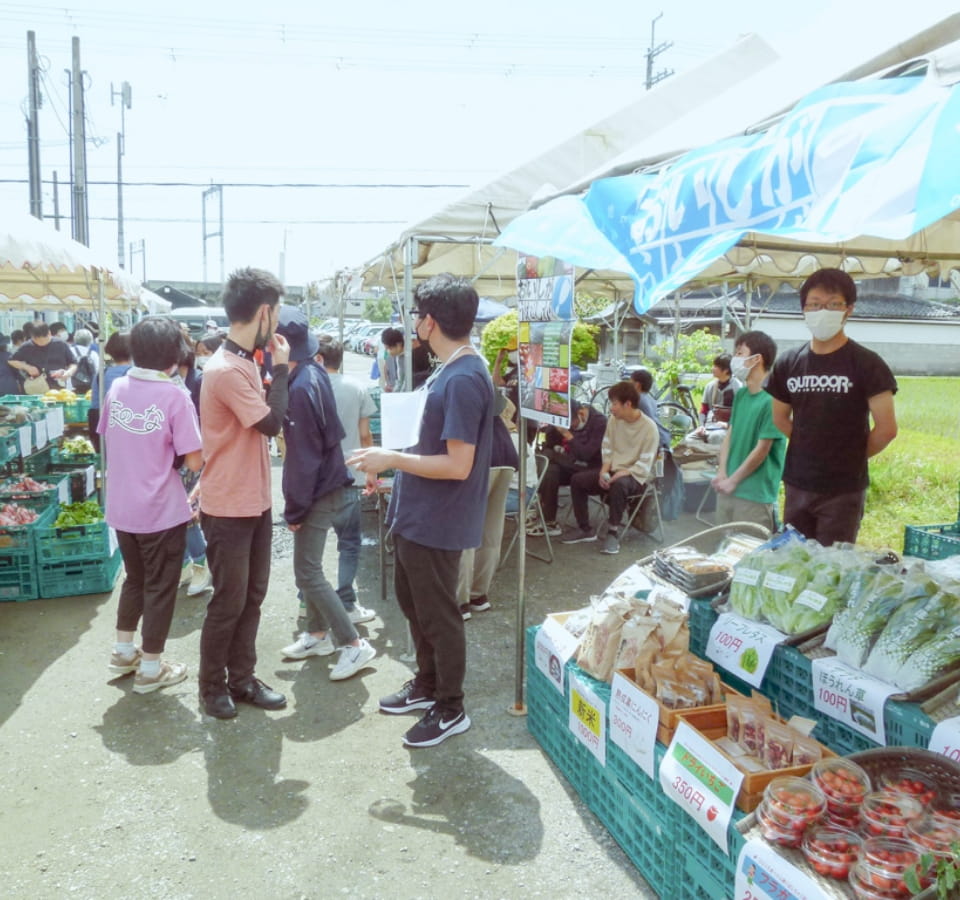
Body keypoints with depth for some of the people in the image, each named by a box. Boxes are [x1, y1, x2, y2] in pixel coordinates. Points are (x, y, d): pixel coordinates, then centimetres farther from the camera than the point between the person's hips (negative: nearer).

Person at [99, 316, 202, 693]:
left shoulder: (116, 388, 0)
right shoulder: (174, 396, -17)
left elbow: (109, 440, 13)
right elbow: (194, 461, -17)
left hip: (122, 507, 6)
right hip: (161, 511, -6)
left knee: (134, 579, 24)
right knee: (160, 588, 9)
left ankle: (124, 651, 37)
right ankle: (151, 668, 19)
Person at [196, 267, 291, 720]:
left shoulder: (245, 362, 9)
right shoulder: (225, 370, -23)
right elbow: (272, 422, -21)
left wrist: (274, 367, 5)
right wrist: (280, 367, -13)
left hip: (255, 502, 9)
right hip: (229, 509, -9)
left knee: (252, 596, 16)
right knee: (228, 602, 5)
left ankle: (242, 677, 29)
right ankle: (212, 685, 23)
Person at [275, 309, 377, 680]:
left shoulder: (301, 387, -24)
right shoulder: (313, 372, 4)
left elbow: (305, 455, -22)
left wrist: (295, 507, -15)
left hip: (318, 492, -9)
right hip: (326, 484, 9)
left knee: (307, 573, -3)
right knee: (311, 567, 18)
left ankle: (354, 644, 4)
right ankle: (318, 634, 31)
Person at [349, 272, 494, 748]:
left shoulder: (463, 380, -24)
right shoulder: (450, 371, 7)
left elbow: (458, 465, -26)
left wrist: (391, 459, -21)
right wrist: (393, 460, 10)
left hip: (436, 523, -10)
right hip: (415, 515, 10)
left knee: (438, 615, 6)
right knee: (412, 603, 23)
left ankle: (450, 709, 24)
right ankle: (427, 684, 41)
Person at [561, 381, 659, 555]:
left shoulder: (649, 427, -15)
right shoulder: (613, 420, 0)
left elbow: (644, 465, -17)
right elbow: (607, 451, 6)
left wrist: (621, 473, -29)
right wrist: (604, 470, -12)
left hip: (636, 476, -6)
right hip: (614, 471, 6)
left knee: (618, 484, -39)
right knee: (577, 480, -12)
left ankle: (613, 532, -22)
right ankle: (585, 529, 0)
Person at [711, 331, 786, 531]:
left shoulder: (771, 400, -17)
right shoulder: (740, 394, 7)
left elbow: (761, 450, -16)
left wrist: (732, 481, -9)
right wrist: (721, 474, -4)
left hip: (755, 496, -7)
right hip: (728, 490, 7)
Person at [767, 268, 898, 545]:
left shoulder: (866, 364, -8)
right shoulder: (788, 363, 5)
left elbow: (886, 428, -11)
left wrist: (853, 456, 0)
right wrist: (811, 448, 7)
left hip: (843, 489, -4)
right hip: (797, 484, 4)